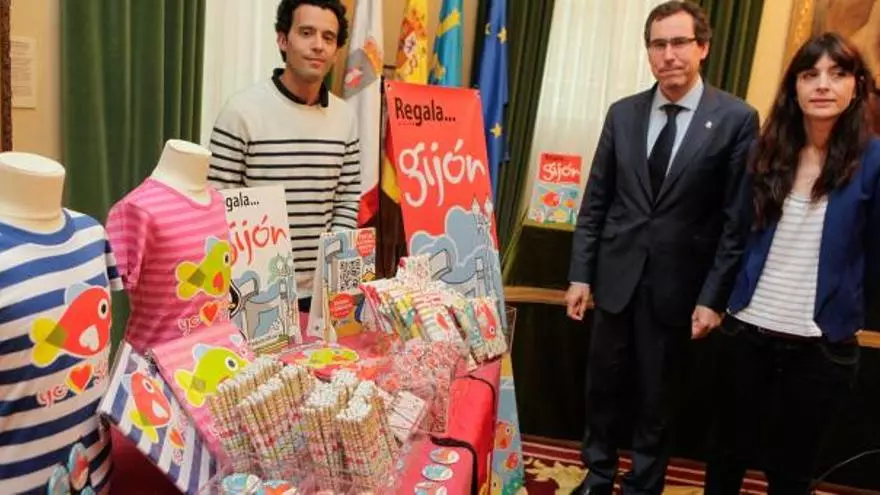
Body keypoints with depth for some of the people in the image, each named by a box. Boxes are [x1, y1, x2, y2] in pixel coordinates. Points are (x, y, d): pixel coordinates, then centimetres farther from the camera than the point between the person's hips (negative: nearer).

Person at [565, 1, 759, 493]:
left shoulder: (736, 119, -6)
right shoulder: (623, 113, 4)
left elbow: (737, 219, -6)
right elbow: (595, 202, 5)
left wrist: (714, 296, -9)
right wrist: (580, 274, 2)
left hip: (678, 284, -3)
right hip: (617, 276, 3)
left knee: (657, 399, 12)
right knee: (603, 387, 15)